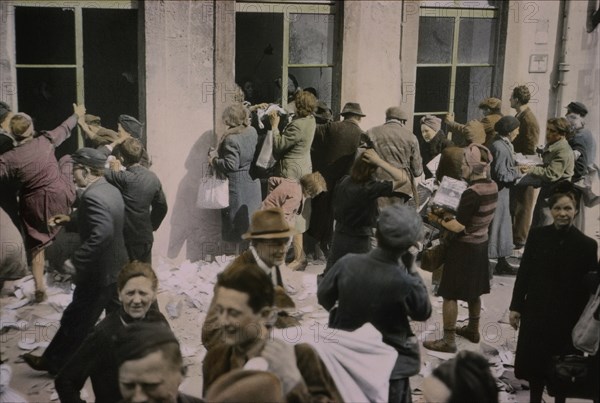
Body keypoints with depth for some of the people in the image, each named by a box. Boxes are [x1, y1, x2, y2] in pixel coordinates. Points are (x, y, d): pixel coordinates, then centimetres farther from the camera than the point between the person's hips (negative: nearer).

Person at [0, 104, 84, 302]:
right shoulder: (45, 141, -12)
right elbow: (64, 129, 6)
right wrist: (77, 115, 25)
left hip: (35, 204, 0)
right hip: (61, 195, 1)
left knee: (37, 245, 15)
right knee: (66, 160, 27)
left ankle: (39, 288, 16)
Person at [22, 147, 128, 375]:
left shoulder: (92, 196, -25)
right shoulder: (111, 190, 5)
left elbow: (102, 233, -37)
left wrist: (77, 260, -31)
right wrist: (70, 218, 13)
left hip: (98, 272, -9)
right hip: (117, 267, 9)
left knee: (76, 321, 9)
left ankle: (54, 362, 25)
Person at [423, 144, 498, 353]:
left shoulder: (472, 193, -26)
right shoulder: (492, 186, 0)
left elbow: (458, 227, -24)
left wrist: (438, 219, -8)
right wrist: (448, 213, 6)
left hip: (464, 248, -9)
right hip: (481, 244, 9)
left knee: (450, 294, 2)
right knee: (473, 290, 23)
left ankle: (448, 340, 8)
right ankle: (473, 330, 38)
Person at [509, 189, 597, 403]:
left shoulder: (587, 245, -8)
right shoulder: (537, 235, -3)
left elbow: (590, 286, -6)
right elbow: (524, 272, 1)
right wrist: (516, 306, 0)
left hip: (568, 317, -2)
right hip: (536, 311, 2)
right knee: (534, 362, 12)